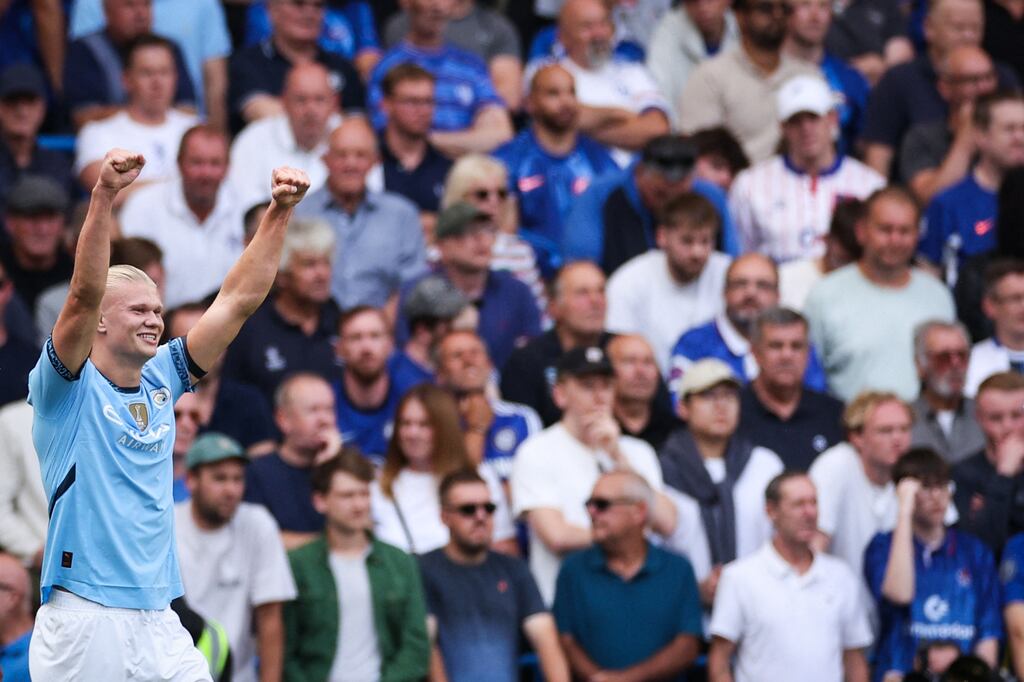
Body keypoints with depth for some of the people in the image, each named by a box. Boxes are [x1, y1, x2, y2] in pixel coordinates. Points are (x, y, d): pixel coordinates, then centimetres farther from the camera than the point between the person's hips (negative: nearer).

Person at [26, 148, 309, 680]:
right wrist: (103, 197, -31)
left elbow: (238, 300, 11)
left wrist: (279, 212, 3)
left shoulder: (161, 381, 13)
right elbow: (84, 296, -20)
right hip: (82, 621, -6)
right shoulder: (68, 387, -3)